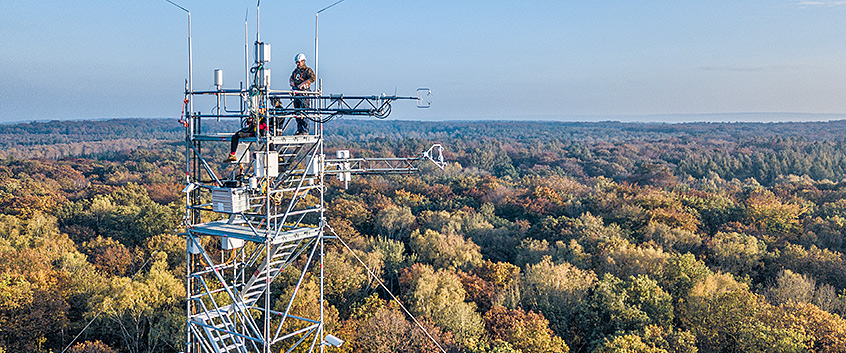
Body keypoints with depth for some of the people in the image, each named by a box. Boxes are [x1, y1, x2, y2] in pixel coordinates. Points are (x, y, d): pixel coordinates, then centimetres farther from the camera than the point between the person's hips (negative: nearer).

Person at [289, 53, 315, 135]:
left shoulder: (307, 70, -3)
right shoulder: (296, 70, 19)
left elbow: (312, 78, -18)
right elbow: (291, 78, 19)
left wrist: (302, 84, -23)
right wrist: (292, 82, -5)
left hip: (304, 92, -7)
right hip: (296, 92, 7)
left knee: (303, 113, -11)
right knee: (297, 112, 8)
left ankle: (305, 131, -9)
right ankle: (299, 130, 14)